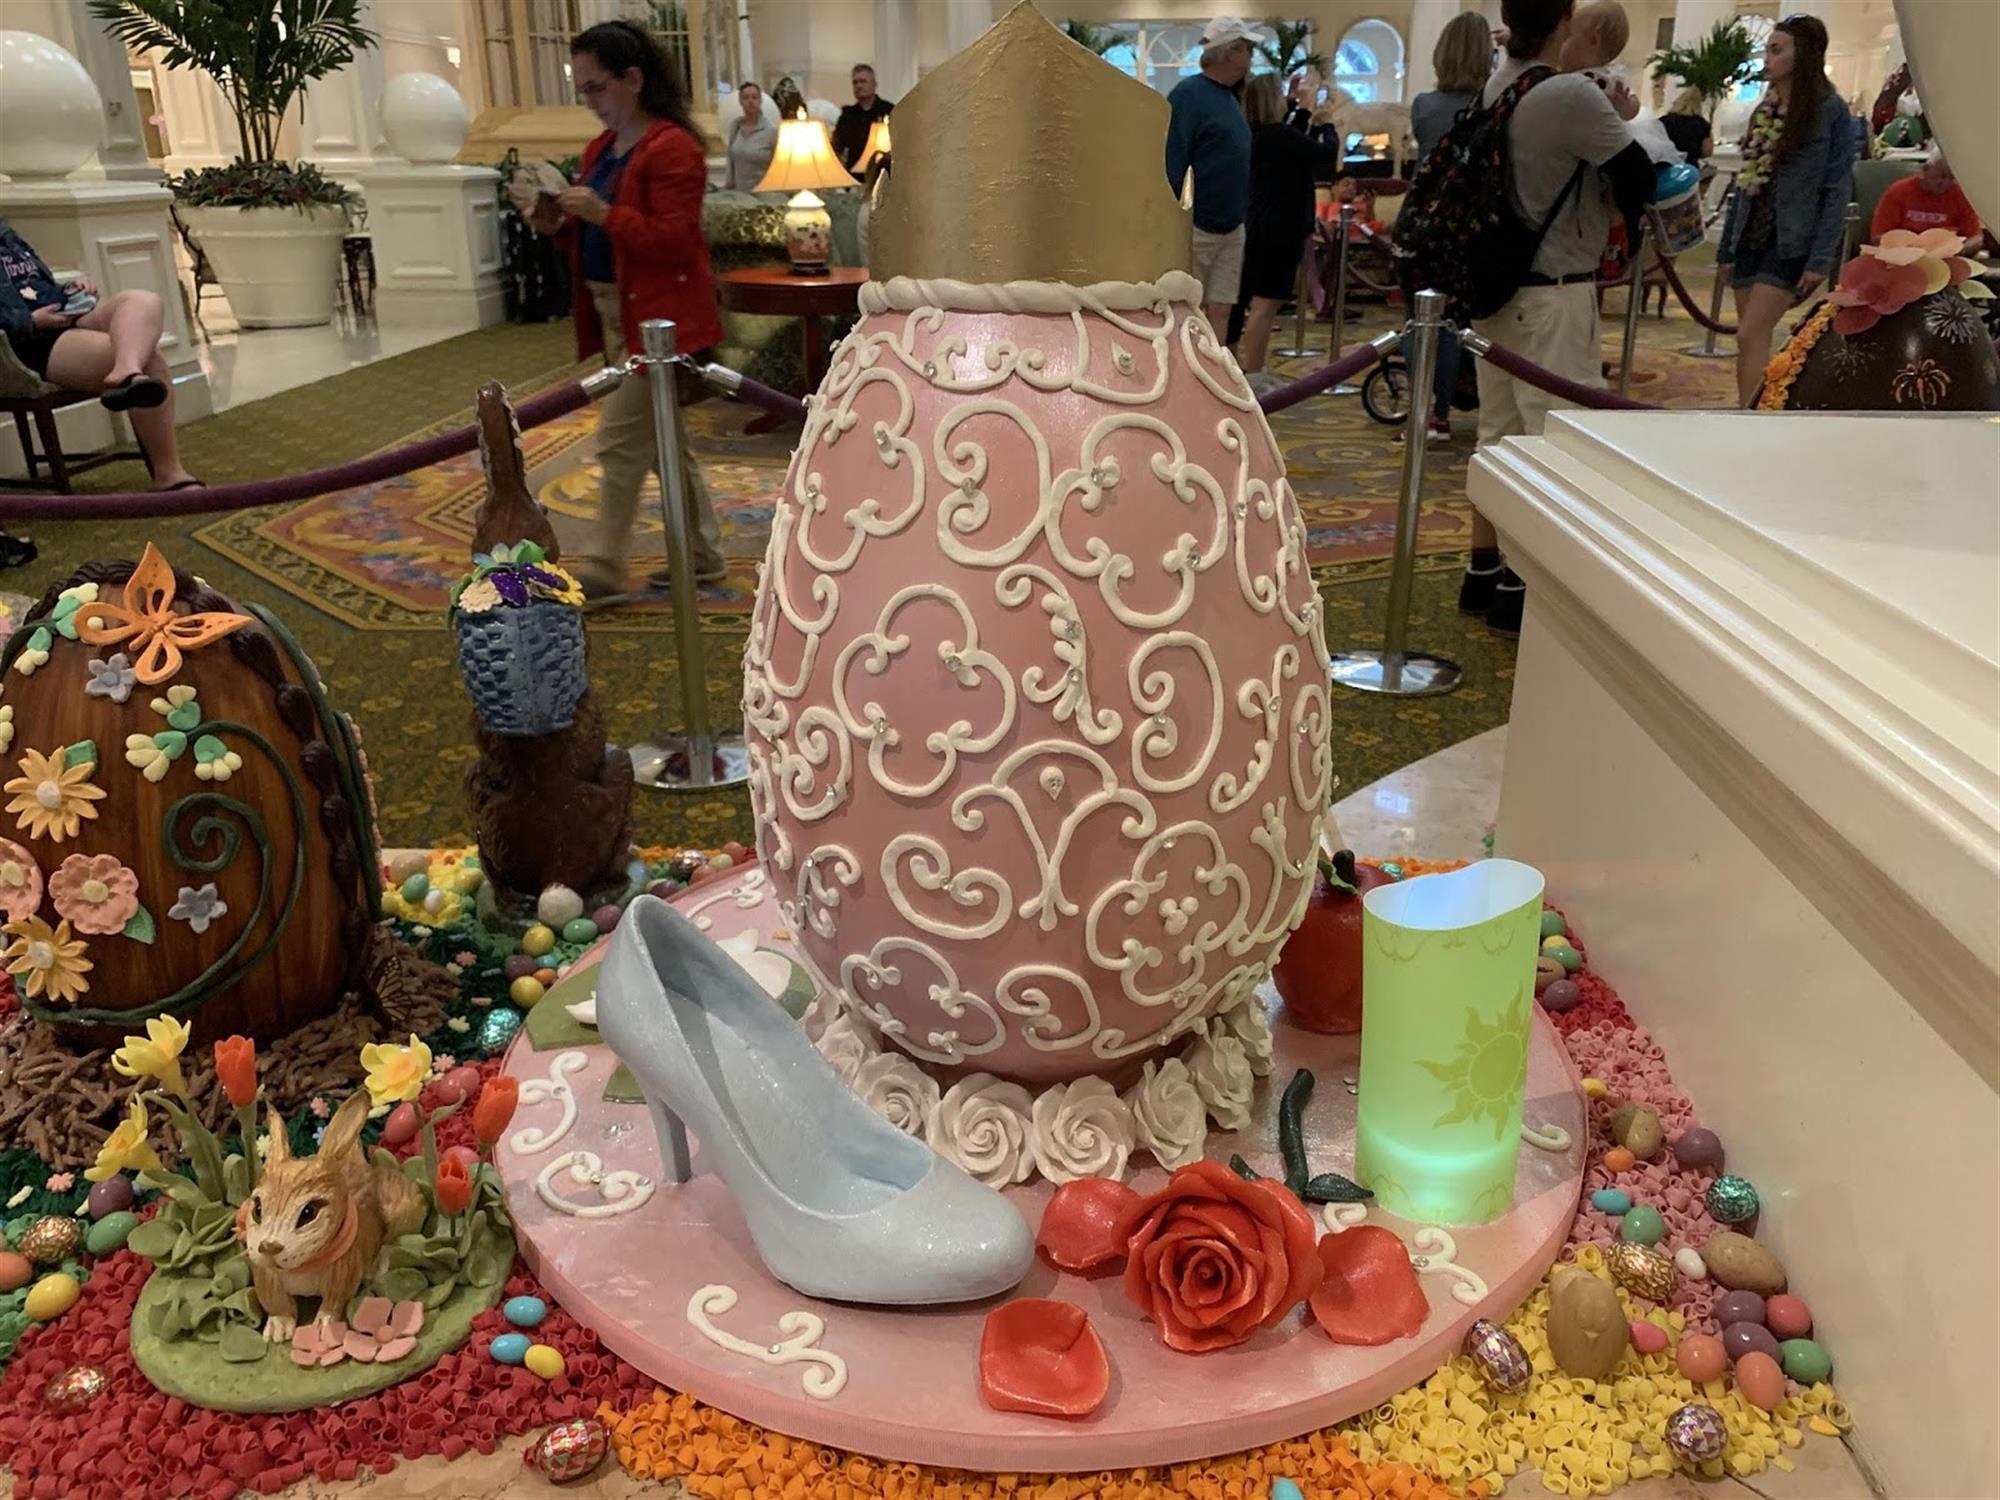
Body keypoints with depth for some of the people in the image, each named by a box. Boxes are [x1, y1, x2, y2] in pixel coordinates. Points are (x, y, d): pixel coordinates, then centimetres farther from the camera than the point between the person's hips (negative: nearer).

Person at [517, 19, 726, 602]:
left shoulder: (672, 148, -15)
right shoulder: (600, 149, 14)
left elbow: (673, 242, -21)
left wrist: (602, 212, -26)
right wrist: (559, 224, 1)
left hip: (658, 318, -10)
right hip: (616, 314, 10)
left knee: (620, 440, -7)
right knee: (662, 439, 14)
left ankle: (605, 569, 3)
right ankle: (703, 554, 23)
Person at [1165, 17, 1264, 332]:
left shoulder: (1230, 98, 15)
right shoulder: (1188, 94, -10)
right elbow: (1170, 165, -17)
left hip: (1232, 230, 8)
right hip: (1195, 229, -8)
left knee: (1220, 313, 7)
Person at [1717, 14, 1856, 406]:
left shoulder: (1830, 110, -7)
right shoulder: (1763, 110, 13)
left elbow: (1837, 190, -10)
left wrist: (1821, 258, -17)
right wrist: (1727, 246, 14)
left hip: (1791, 241, -7)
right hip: (1751, 236, 7)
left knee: (1751, 335, -16)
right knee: (1753, 340, 6)